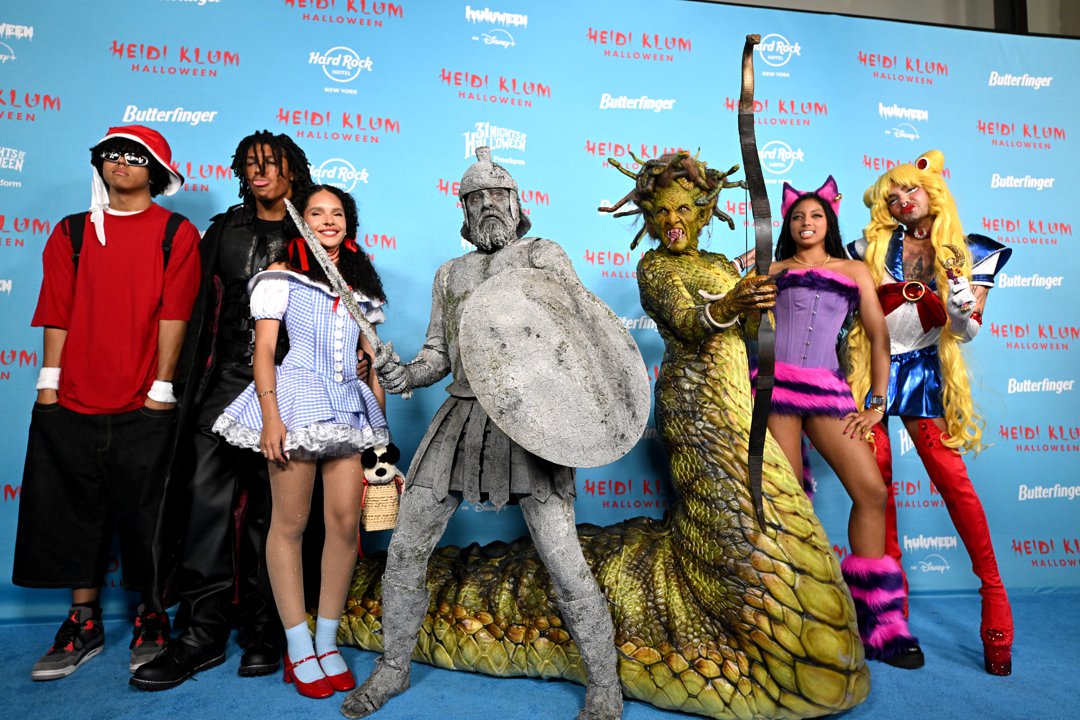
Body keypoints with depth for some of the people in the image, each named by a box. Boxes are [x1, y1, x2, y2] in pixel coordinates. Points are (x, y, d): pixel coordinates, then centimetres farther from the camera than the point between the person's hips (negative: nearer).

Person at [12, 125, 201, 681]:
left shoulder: (176, 233, 3)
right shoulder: (73, 232, 13)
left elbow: (174, 316, -4)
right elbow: (57, 313, 9)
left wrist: (161, 390, -8)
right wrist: (49, 385, 2)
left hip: (144, 407, -3)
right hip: (71, 404, 4)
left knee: (144, 516, 3)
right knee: (73, 510, 9)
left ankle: (152, 619, 21)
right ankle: (84, 623, 24)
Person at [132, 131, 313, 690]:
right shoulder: (224, 231, 17)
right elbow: (202, 309, 16)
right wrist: (193, 381, 10)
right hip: (226, 382, 3)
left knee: (270, 507, 3)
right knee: (208, 500, -2)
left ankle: (262, 631, 14)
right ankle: (204, 633, 7)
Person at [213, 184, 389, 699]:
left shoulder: (361, 284, 18)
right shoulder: (281, 275, 7)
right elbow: (264, 348, -2)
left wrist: (382, 422, 11)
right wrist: (270, 415, -14)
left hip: (351, 406, 4)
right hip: (297, 400, -4)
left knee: (346, 522, -1)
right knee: (290, 523, 1)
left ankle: (328, 642, 12)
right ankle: (299, 648, 11)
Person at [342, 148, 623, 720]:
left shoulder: (543, 255, 7)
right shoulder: (450, 274, 18)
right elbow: (439, 353, 16)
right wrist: (405, 375, -6)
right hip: (461, 417, 5)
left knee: (564, 562, -7)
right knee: (405, 551, 7)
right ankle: (393, 668, 31)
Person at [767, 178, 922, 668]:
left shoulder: (854, 270, 17)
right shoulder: (774, 270, 17)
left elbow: (879, 336, 12)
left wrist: (877, 402, 4)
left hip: (828, 388, 1)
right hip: (775, 382, -1)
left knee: (872, 490, -9)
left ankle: (880, 626, 5)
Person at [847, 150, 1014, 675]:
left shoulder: (967, 253, 7)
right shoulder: (873, 245, 8)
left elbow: (967, 332, 5)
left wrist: (961, 310, -18)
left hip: (924, 372, -1)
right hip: (872, 368, 1)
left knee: (949, 473, -12)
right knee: (877, 473, -2)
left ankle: (993, 592, -1)